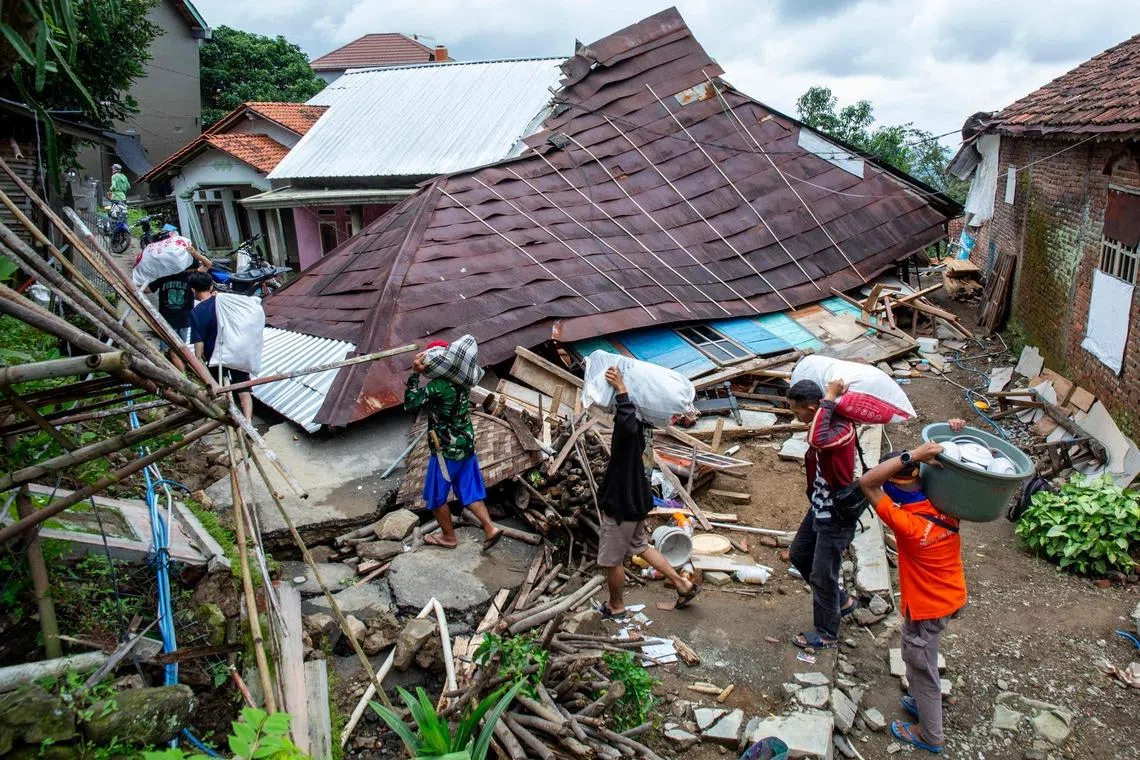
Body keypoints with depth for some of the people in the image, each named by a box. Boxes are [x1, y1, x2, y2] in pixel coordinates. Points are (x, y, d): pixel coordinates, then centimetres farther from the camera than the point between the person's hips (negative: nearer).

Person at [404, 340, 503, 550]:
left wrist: (415, 374, -16)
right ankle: (490, 528, 8)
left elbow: (410, 403, -17)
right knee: (469, 492, 16)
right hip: (466, 445, 8)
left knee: (436, 496, 13)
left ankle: (449, 536, 26)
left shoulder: (438, 385, -23)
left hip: (446, 450, -7)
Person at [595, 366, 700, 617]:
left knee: (611, 559, 12)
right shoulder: (638, 420, -1)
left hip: (622, 503, -9)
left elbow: (628, 424, -55)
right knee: (640, 546, 27)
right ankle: (683, 584, 30)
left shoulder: (627, 424, -29)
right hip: (634, 498, 9)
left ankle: (616, 606, 33)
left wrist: (621, 389, -49)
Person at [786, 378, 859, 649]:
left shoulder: (843, 428, -29)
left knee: (822, 574, 5)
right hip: (819, 508, 10)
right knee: (799, 555, 24)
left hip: (837, 516, -10)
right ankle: (841, 601, 43)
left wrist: (829, 398, -40)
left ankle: (827, 634, 27)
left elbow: (817, 440, -51)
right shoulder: (825, 422, -2)